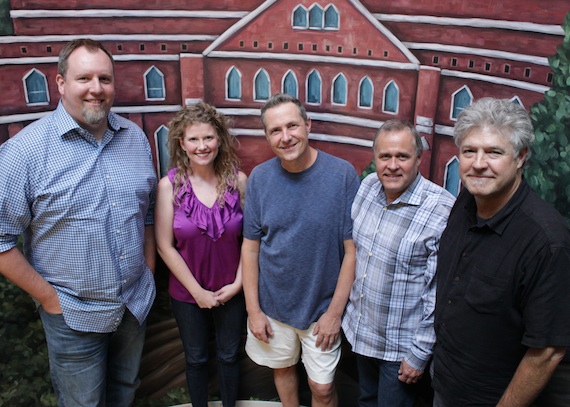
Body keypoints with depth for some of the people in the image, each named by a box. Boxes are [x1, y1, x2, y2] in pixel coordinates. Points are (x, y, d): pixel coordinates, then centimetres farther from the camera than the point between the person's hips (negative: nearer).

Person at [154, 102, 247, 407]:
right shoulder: (169, 186, -14)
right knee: (196, 359, 20)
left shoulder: (238, 180, -11)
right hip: (187, 293, -1)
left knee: (228, 356, 20)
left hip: (231, 291, 1)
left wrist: (238, 282, -9)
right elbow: (165, 246, -12)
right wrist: (198, 291, -11)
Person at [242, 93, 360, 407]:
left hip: (322, 307, -2)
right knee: (282, 368, 23)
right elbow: (250, 247, -2)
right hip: (272, 304, 3)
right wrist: (253, 309, -3)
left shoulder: (342, 175, -16)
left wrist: (335, 311, -11)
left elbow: (352, 250, -12)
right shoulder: (259, 178, -8)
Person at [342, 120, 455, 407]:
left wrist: (420, 354, -16)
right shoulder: (368, 186, -5)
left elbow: (439, 292, -21)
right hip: (359, 330, 6)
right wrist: (344, 304, 13)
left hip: (400, 346, -6)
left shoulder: (442, 210, -25)